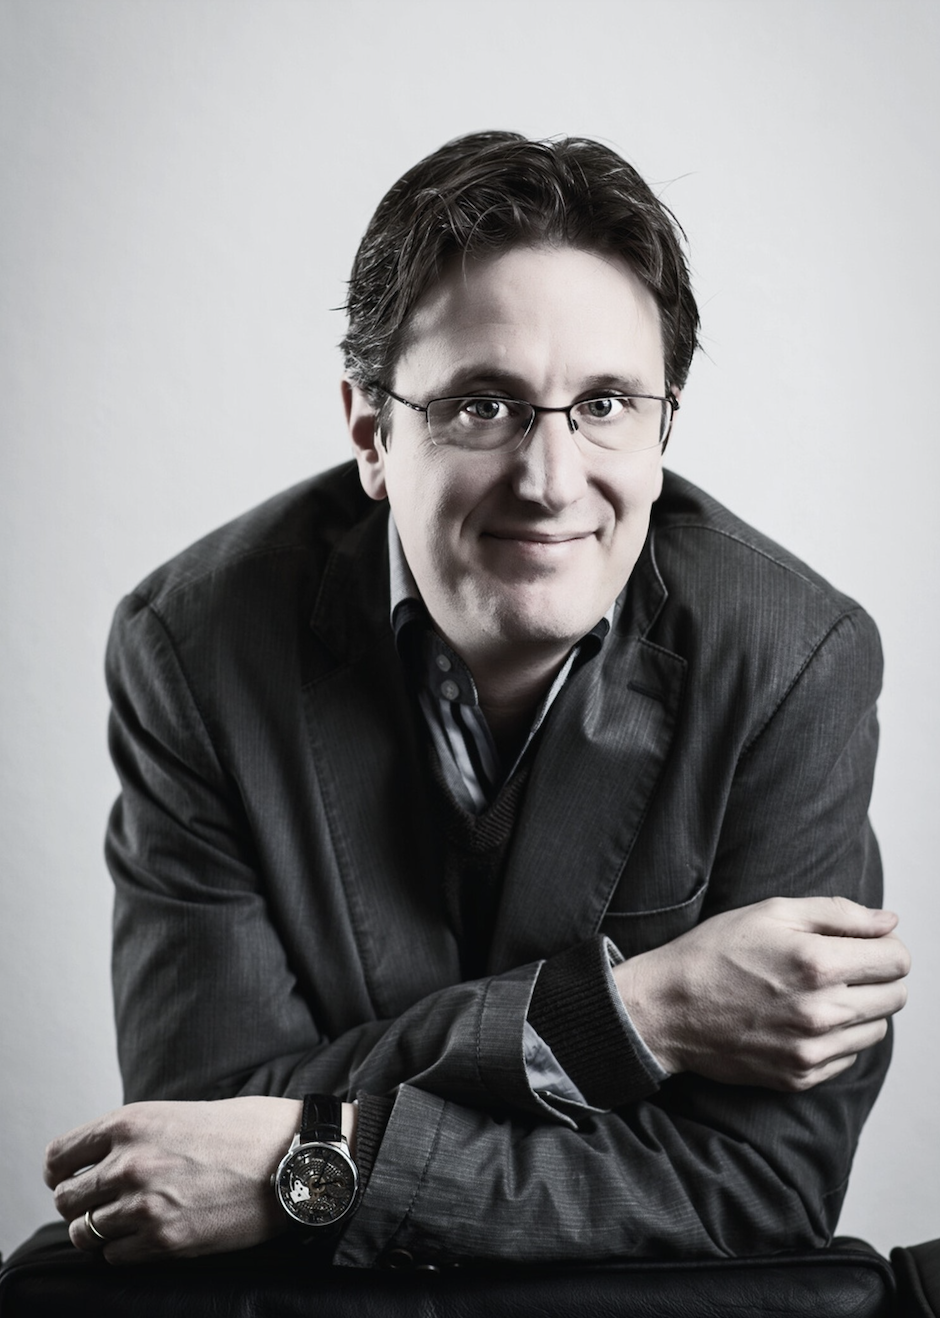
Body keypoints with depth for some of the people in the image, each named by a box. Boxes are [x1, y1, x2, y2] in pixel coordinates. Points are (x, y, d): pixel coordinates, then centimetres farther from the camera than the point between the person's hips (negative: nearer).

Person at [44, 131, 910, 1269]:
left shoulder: (801, 662, -13)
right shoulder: (194, 649, -12)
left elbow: (765, 1183, -15)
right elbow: (209, 1106, -15)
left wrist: (316, 1162, -20)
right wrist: (632, 1011, -21)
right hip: (300, 1306, 0)